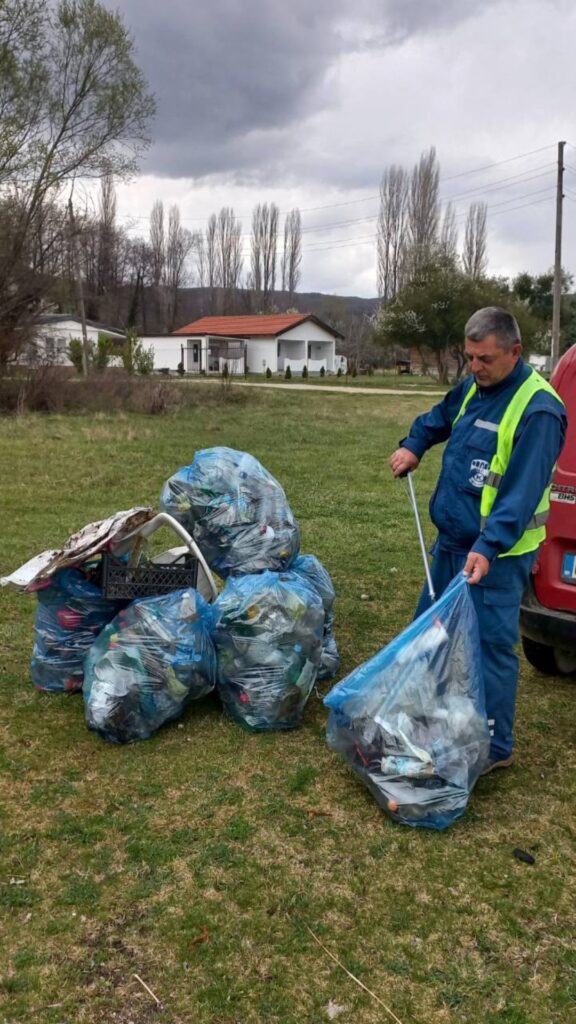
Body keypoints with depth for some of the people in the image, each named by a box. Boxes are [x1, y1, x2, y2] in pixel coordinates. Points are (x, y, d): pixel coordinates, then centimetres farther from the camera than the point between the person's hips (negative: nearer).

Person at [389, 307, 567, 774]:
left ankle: (495, 747, 14)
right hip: (452, 541, 9)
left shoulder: (538, 409, -20)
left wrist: (487, 548, -33)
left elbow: (523, 489, -26)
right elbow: (439, 418, 29)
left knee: (490, 646, -2)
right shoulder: (473, 387, 6)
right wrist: (413, 446, 12)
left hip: (496, 554, -9)